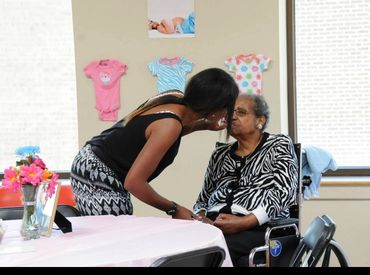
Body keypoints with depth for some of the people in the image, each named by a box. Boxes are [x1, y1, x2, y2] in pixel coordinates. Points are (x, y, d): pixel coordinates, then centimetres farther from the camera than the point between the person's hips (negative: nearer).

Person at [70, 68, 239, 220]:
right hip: (98, 178, -9)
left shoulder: (175, 97, -2)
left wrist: (205, 125, 12)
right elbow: (134, 182, -26)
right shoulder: (170, 124, -25)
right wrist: (173, 209, -14)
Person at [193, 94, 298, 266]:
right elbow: (203, 199, 23)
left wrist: (243, 222, -16)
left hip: (259, 227, -4)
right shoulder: (220, 154, 24)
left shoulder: (279, 145, 10)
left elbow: (283, 192, -4)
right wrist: (201, 218, -2)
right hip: (214, 225, 4)